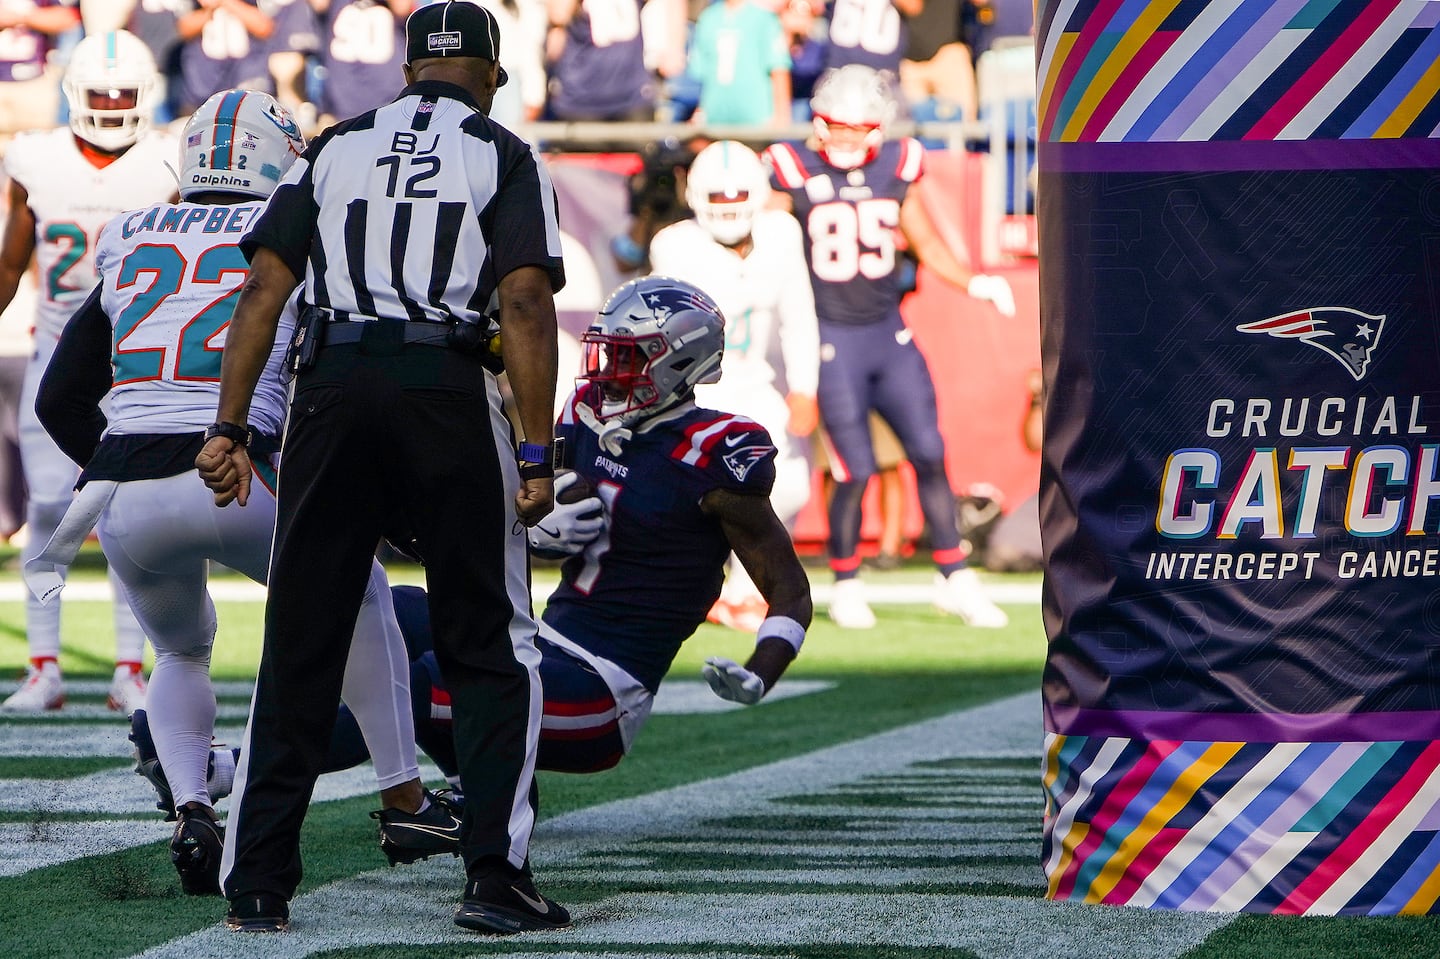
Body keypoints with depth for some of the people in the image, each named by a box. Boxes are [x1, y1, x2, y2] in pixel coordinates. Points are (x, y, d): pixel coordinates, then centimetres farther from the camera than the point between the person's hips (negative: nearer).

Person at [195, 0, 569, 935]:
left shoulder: (335, 149, 15)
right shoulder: (503, 157, 6)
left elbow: (265, 289, 6)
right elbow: (527, 305, -5)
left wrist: (231, 428, 5)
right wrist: (537, 456, -5)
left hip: (332, 391, 3)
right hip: (448, 394, -2)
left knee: (300, 644, 9)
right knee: (491, 648, 8)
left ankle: (258, 883, 8)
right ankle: (496, 877, 0)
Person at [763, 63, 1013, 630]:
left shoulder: (895, 169, 3)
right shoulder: (797, 173, -8)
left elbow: (927, 244, 13)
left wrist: (975, 283, 0)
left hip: (889, 333, 4)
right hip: (832, 338, -4)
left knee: (929, 455, 1)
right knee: (855, 471, -5)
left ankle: (954, 579, 11)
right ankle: (846, 587, 14)